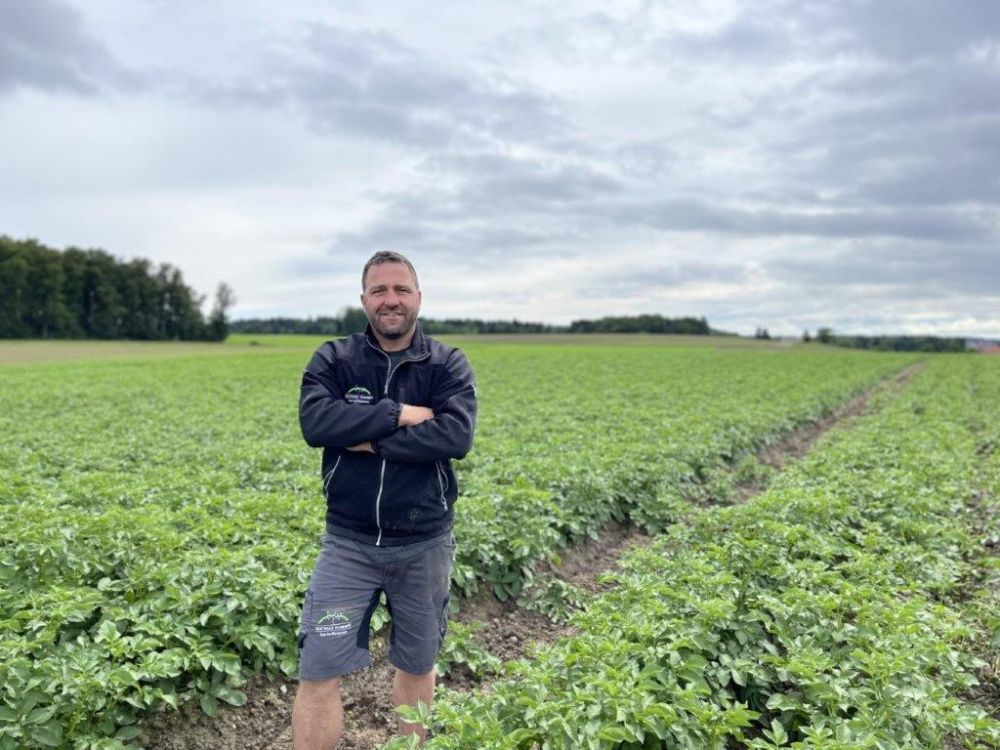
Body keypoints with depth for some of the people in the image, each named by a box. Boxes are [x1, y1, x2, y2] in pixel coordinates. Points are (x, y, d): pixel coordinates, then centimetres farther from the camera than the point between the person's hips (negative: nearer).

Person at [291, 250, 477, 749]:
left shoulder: (449, 365, -3)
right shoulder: (333, 360, 0)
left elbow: (456, 436, -20)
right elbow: (315, 422, -18)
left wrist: (370, 440, -19)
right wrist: (399, 414, -19)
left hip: (424, 544, 1)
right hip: (348, 543, 0)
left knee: (417, 665, 18)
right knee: (318, 673, -1)